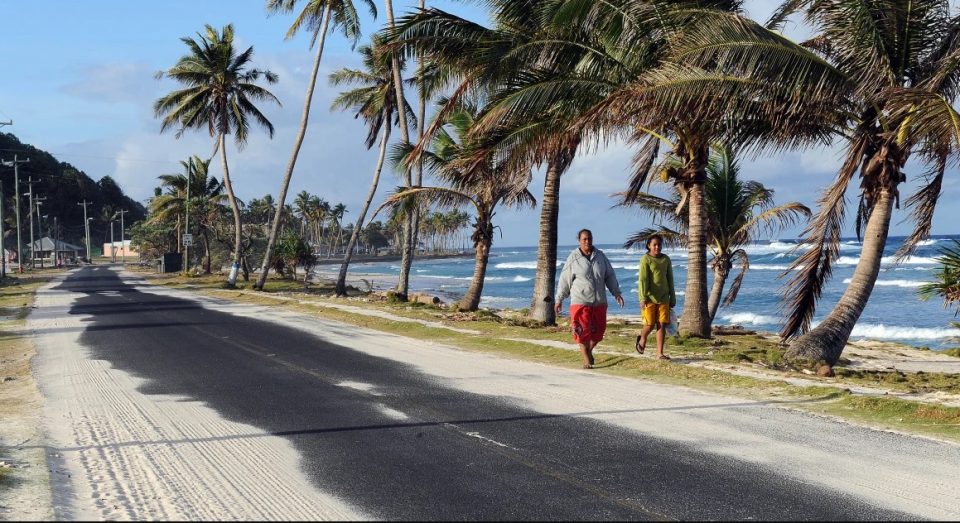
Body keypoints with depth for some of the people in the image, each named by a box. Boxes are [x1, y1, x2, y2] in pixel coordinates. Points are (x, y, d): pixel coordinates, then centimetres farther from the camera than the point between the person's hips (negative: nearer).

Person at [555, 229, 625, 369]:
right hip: (580, 301, -4)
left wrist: (616, 293, 6)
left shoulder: (600, 256, 6)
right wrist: (559, 300, 1)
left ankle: (589, 350, 33)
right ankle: (586, 360, 5)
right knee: (583, 331, -5)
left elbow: (610, 276, 12)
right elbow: (564, 280, 0)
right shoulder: (573, 258, -4)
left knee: (598, 330, 8)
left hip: (599, 301, 4)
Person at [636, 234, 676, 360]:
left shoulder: (666, 259, 10)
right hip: (650, 297, -4)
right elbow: (642, 279, -12)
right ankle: (642, 339, 31)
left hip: (663, 298, 4)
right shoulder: (645, 259, -6)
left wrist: (672, 297, 14)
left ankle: (660, 353, 3)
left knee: (662, 325, 0)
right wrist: (643, 298, -19)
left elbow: (670, 279, 15)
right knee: (650, 324, -2)